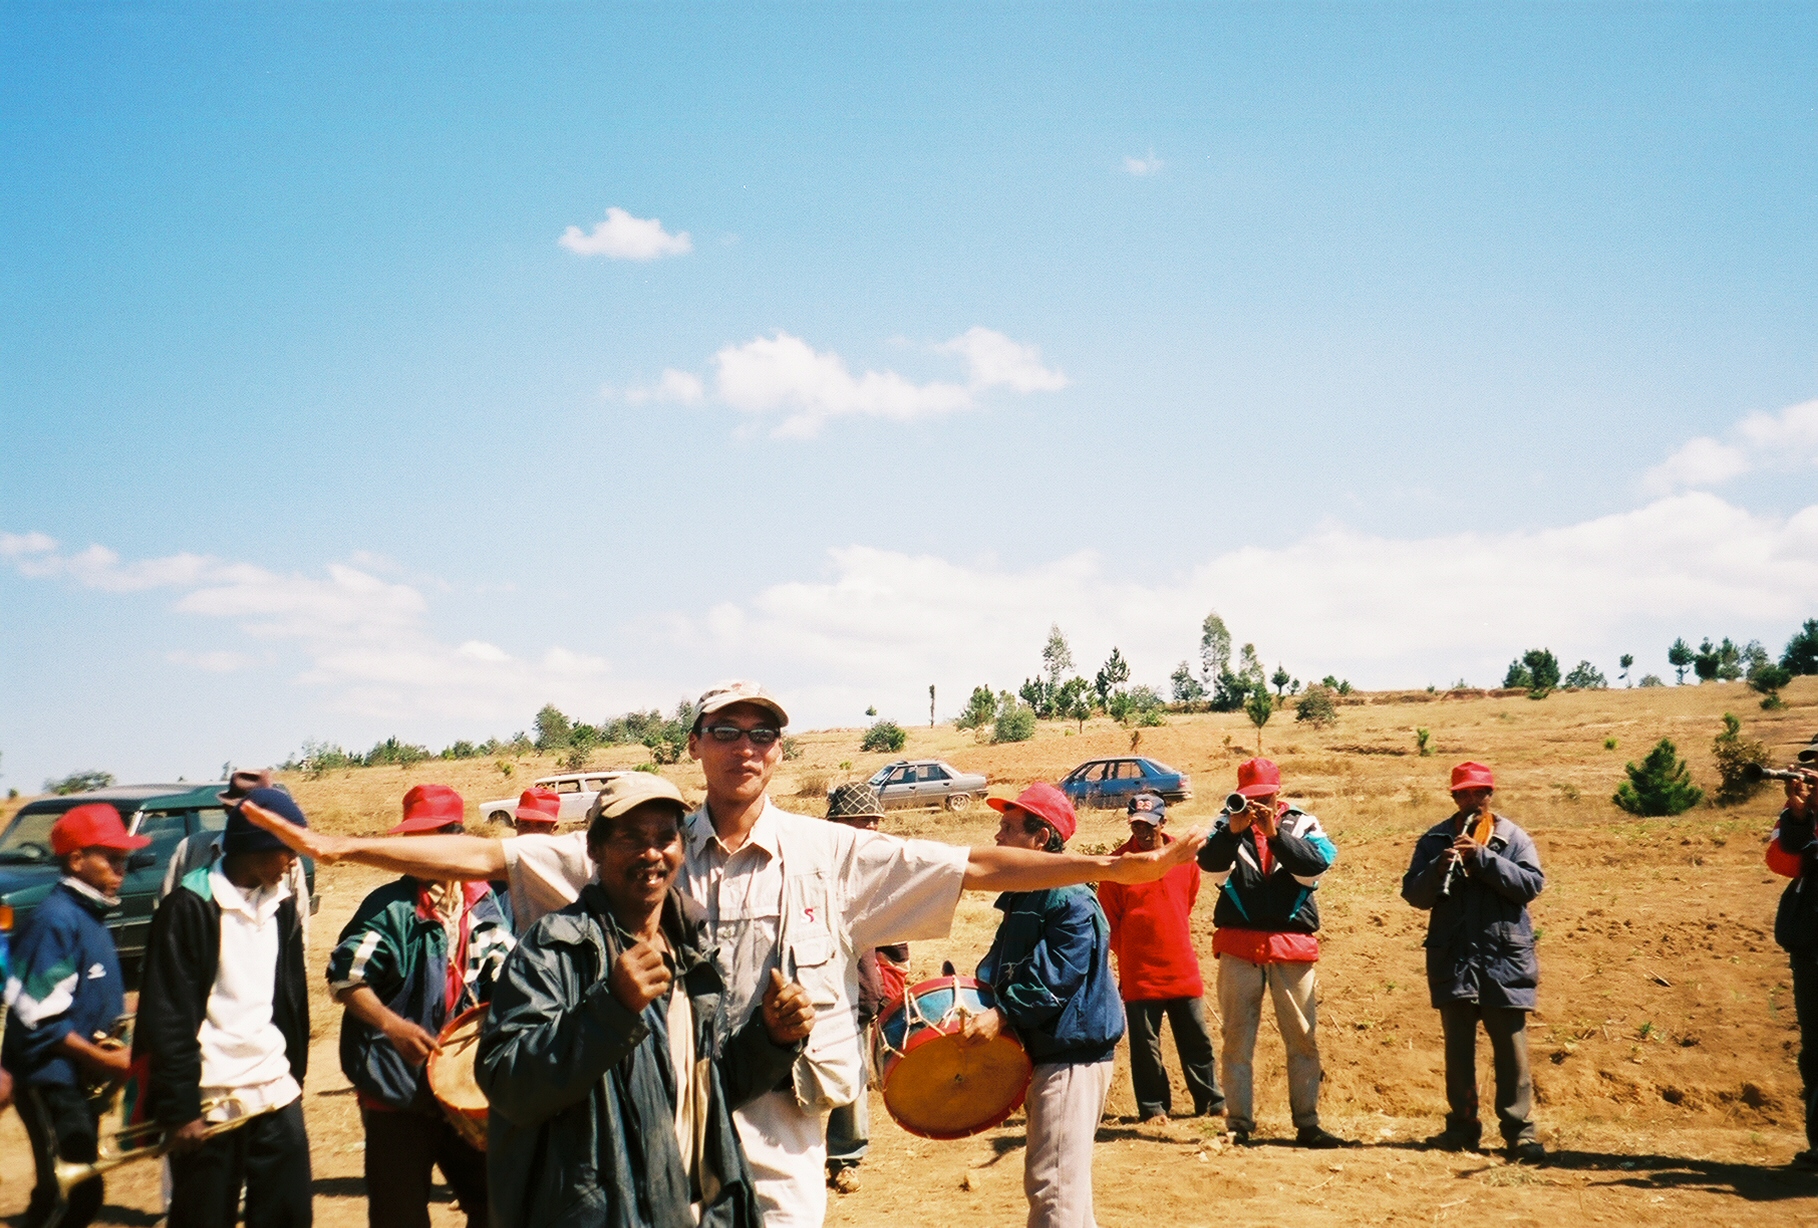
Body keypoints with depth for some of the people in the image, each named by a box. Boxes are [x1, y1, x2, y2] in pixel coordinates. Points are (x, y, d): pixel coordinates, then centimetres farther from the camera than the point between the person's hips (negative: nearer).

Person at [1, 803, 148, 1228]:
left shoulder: (91, 916, 10)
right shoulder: (56, 919, -18)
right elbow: (39, 1017, -22)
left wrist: (118, 1053, 4)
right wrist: (106, 1060, -15)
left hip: (82, 1081, 9)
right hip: (52, 1081, -9)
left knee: (78, 1192, 15)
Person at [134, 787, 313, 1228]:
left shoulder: (282, 904, 8)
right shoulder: (190, 907, -11)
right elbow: (167, 1017, -12)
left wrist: (294, 1075, 14)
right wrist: (179, 1109, -13)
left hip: (276, 1095, 6)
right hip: (211, 1103, -5)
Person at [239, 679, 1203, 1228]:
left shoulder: (830, 854, 0)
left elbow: (974, 867, -3)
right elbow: (490, 857, -4)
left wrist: (1117, 865, -10)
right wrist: (343, 846, -12)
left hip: (780, 1132, 0)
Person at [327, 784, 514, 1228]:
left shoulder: (483, 905, 4)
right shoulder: (391, 906, -10)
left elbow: (504, 978, 15)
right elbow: (344, 976, -15)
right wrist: (394, 1026, -25)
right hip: (397, 1087, -4)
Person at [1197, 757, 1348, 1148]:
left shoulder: (1302, 824, 7)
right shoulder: (1228, 825, 8)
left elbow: (1316, 863, -11)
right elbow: (1210, 863, -9)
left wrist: (1274, 833, -22)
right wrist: (1233, 831, -26)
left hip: (1293, 945, 0)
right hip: (1239, 945, 0)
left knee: (1303, 1038, 2)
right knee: (1237, 1038, 2)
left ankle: (1307, 1124, 10)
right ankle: (1239, 1124, 7)